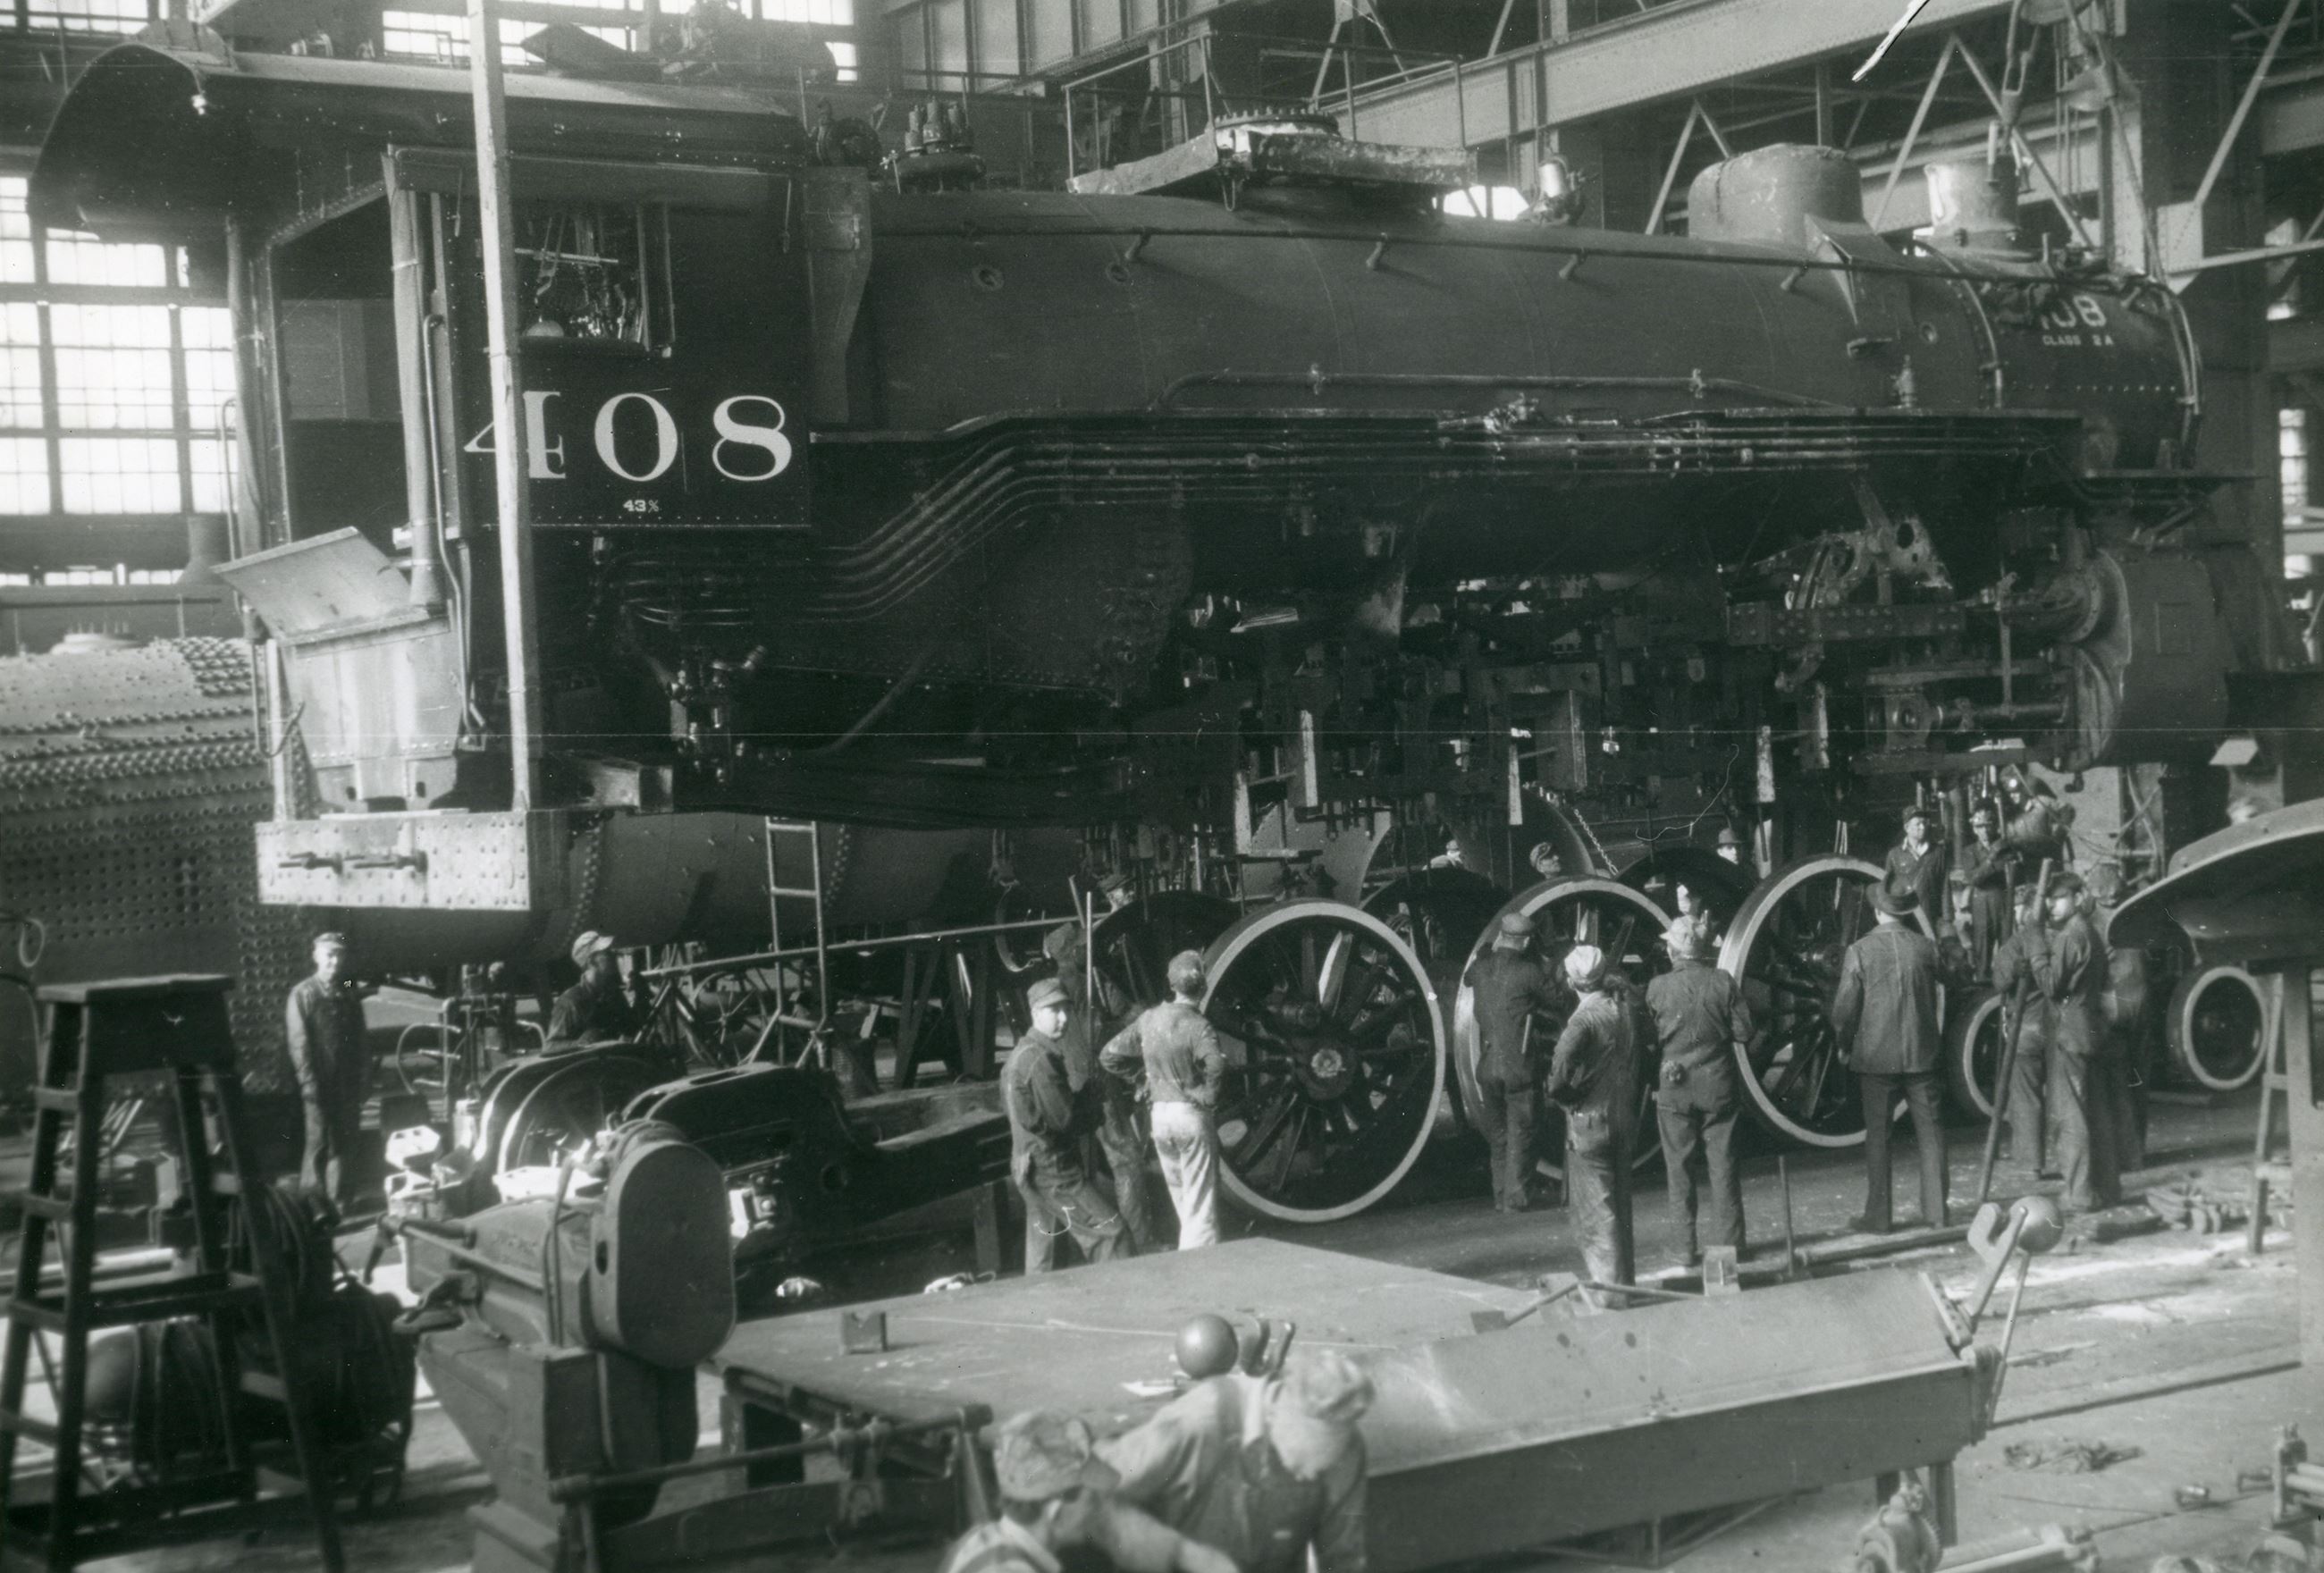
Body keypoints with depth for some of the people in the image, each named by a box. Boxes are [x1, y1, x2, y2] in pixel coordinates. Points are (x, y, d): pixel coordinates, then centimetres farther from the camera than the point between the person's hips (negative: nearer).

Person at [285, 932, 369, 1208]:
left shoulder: (349, 994, 12)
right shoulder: (303, 994, -4)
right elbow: (298, 1043, -8)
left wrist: (364, 1079, 7)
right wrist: (309, 1082, -14)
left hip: (347, 1082, 5)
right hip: (320, 1083, -5)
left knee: (344, 1142, 8)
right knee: (319, 1143, -3)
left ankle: (340, 1200, 17)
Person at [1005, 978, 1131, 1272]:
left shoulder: (1019, 1054, 13)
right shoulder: (1042, 1059, -19)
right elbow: (1065, 1119, -21)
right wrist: (1090, 1096, -1)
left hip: (1030, 1168, 10)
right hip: (1054, 1171, -10)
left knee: (1042, 1249, 15)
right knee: (1110, 1232, -11)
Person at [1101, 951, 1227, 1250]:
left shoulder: (1148, 1020, 1)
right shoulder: (1196, 1024, -16)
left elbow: (1107, 1057, 6)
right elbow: (1216, 1064, -33)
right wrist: (1208, 1096, -17)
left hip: (1159, 1115, 6)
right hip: (1191, 1114, -6)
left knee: (1181, 1201, 21)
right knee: (1201, 1205, 1)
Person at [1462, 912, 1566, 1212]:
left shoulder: (1481, 969, 1)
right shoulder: (1529, 972, -10)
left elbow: (1468, 978, 25)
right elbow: (1558, 1003, 2)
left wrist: (1491, 950, 22)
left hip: (1487, 1067, 4)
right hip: (1519, 1068, -4)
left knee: (1497, 1135, 17)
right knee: (1520, 1134, 5)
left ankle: (1501, 1195, 21)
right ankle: (1516, 1198, 4)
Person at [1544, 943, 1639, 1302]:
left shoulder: (1584, 1019, -17)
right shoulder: (1625, 1013, 4)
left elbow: (1563, 1060, -30)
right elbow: (1637, 1064, 10)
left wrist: (1560, 1093, -11)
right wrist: (1632, 1110, 15)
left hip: (1589, 1120, -7)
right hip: (1624, 1117, 7)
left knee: (1595, 1208, -1)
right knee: (1619, 1203, 17)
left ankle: (1608, 1286, -2)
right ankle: (1624, 1279, 25)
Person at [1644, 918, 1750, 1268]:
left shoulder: (1658, 988, -9)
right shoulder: (1724, 983, -7)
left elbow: (1648, 1038, -1)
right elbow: (1744, 1033, -4)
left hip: (1674, 1088, -1)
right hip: (1718, 1085, 1)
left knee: (1680, 1168, 8)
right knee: (1722, 1164, 10)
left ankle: (1687, 1247, 10)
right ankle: (1727, 1240, 12)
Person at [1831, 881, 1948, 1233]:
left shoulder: (1859, 952, -10)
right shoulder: (1926, 947, -3)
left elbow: (1845, 1007, -7)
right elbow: (1938, 997, 7)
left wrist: (1845, 1045, 8)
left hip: (1876, 1056, -2)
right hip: (1921, 1053, 2)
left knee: (1877, 1135, 5)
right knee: (1930, 1130, 10)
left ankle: (1878, 1216, 6)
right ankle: (1936, 1211, 11)